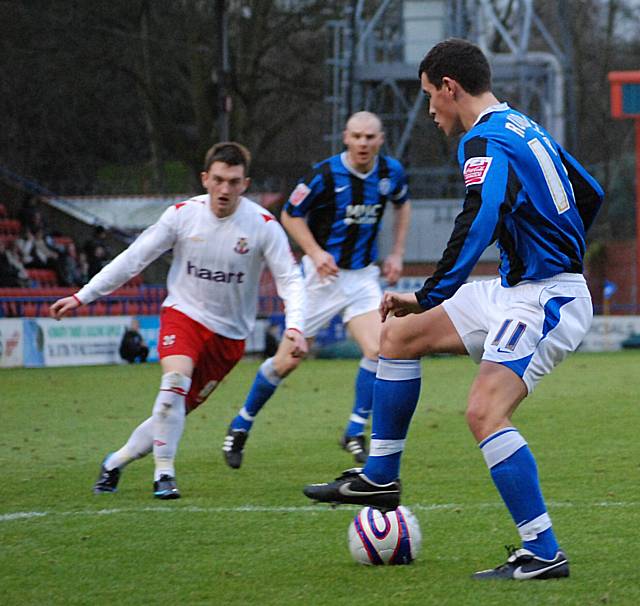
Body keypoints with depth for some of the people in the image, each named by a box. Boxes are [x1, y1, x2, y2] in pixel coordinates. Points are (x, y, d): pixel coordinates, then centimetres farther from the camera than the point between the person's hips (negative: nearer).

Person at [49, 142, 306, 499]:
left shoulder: (263, 225, -13)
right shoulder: (183, 214, -9)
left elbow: (290, 278, -11)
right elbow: (134, 258, -2)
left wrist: (295, 326, -29)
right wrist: (82, 296, -5)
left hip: (229, 333, 0)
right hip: (183, 313, 0)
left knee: (178, 409, 0)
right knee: (175, 381, -28)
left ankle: (116, 462, 21)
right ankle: (164, 474, -18)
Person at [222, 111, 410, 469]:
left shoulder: (392, 172, -3)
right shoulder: (327, 174, -17)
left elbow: (402, 203, 20)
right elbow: (290, 214, -6)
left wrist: (397, 254, 12)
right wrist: (315, 252, -19)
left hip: (363, 275, 3)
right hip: (324, 274, -3)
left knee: (377, 350, -17)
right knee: (288, 361, 0)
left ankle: (355, 433, -1)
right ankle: (241, 425, 21)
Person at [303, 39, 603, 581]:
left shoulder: (486, 144, -17)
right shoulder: (526, 129, 13)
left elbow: (476, 228, -32)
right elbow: (590, 194, 22)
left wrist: (427, 299, -30)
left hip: (544, 302, -11)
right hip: (514, 292, 11)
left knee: (485, 412, -23)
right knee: (400, 333, 14)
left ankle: (543, 554, -21)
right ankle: (380, 478, 22)